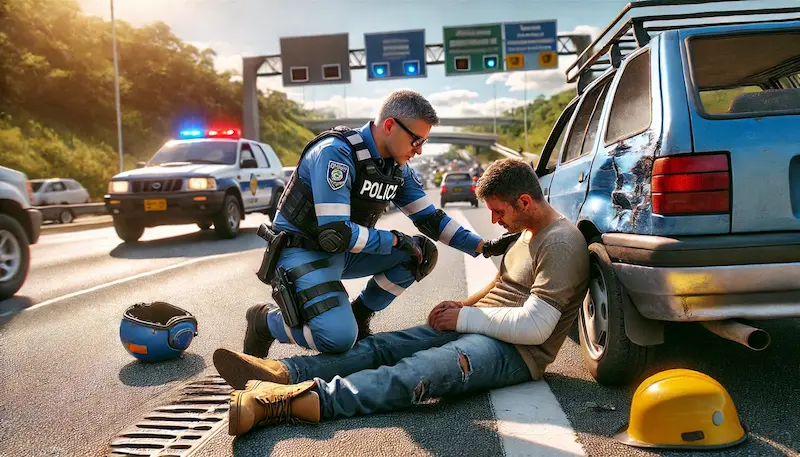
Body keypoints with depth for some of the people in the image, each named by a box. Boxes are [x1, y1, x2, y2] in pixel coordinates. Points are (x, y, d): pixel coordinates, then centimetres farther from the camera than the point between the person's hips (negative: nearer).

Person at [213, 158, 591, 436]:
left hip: (514, 351, -10)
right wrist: (464, 305, 10)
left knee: (414, 375, -33)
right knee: (380, 347, -8)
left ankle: (290, 402, -47)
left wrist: (463, 318, -14)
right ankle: (282, 373, -20)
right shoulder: (527, 231, 18)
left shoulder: (561, 245, -15)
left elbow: (534, 327, -22)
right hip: (474, 327, 10)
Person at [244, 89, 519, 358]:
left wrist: (482, 246, -2)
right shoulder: (336, 153, -24)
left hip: (345, 253, 8)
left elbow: (430, 218, 8)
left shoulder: (399, 168, 1)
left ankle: (358, 317, 9)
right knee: (339, 337, -28)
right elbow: (335, 234, -29)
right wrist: (394, 240, -19)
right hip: (303, 252, -8)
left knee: (423, 253, -2)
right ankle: (266, 320, 0)